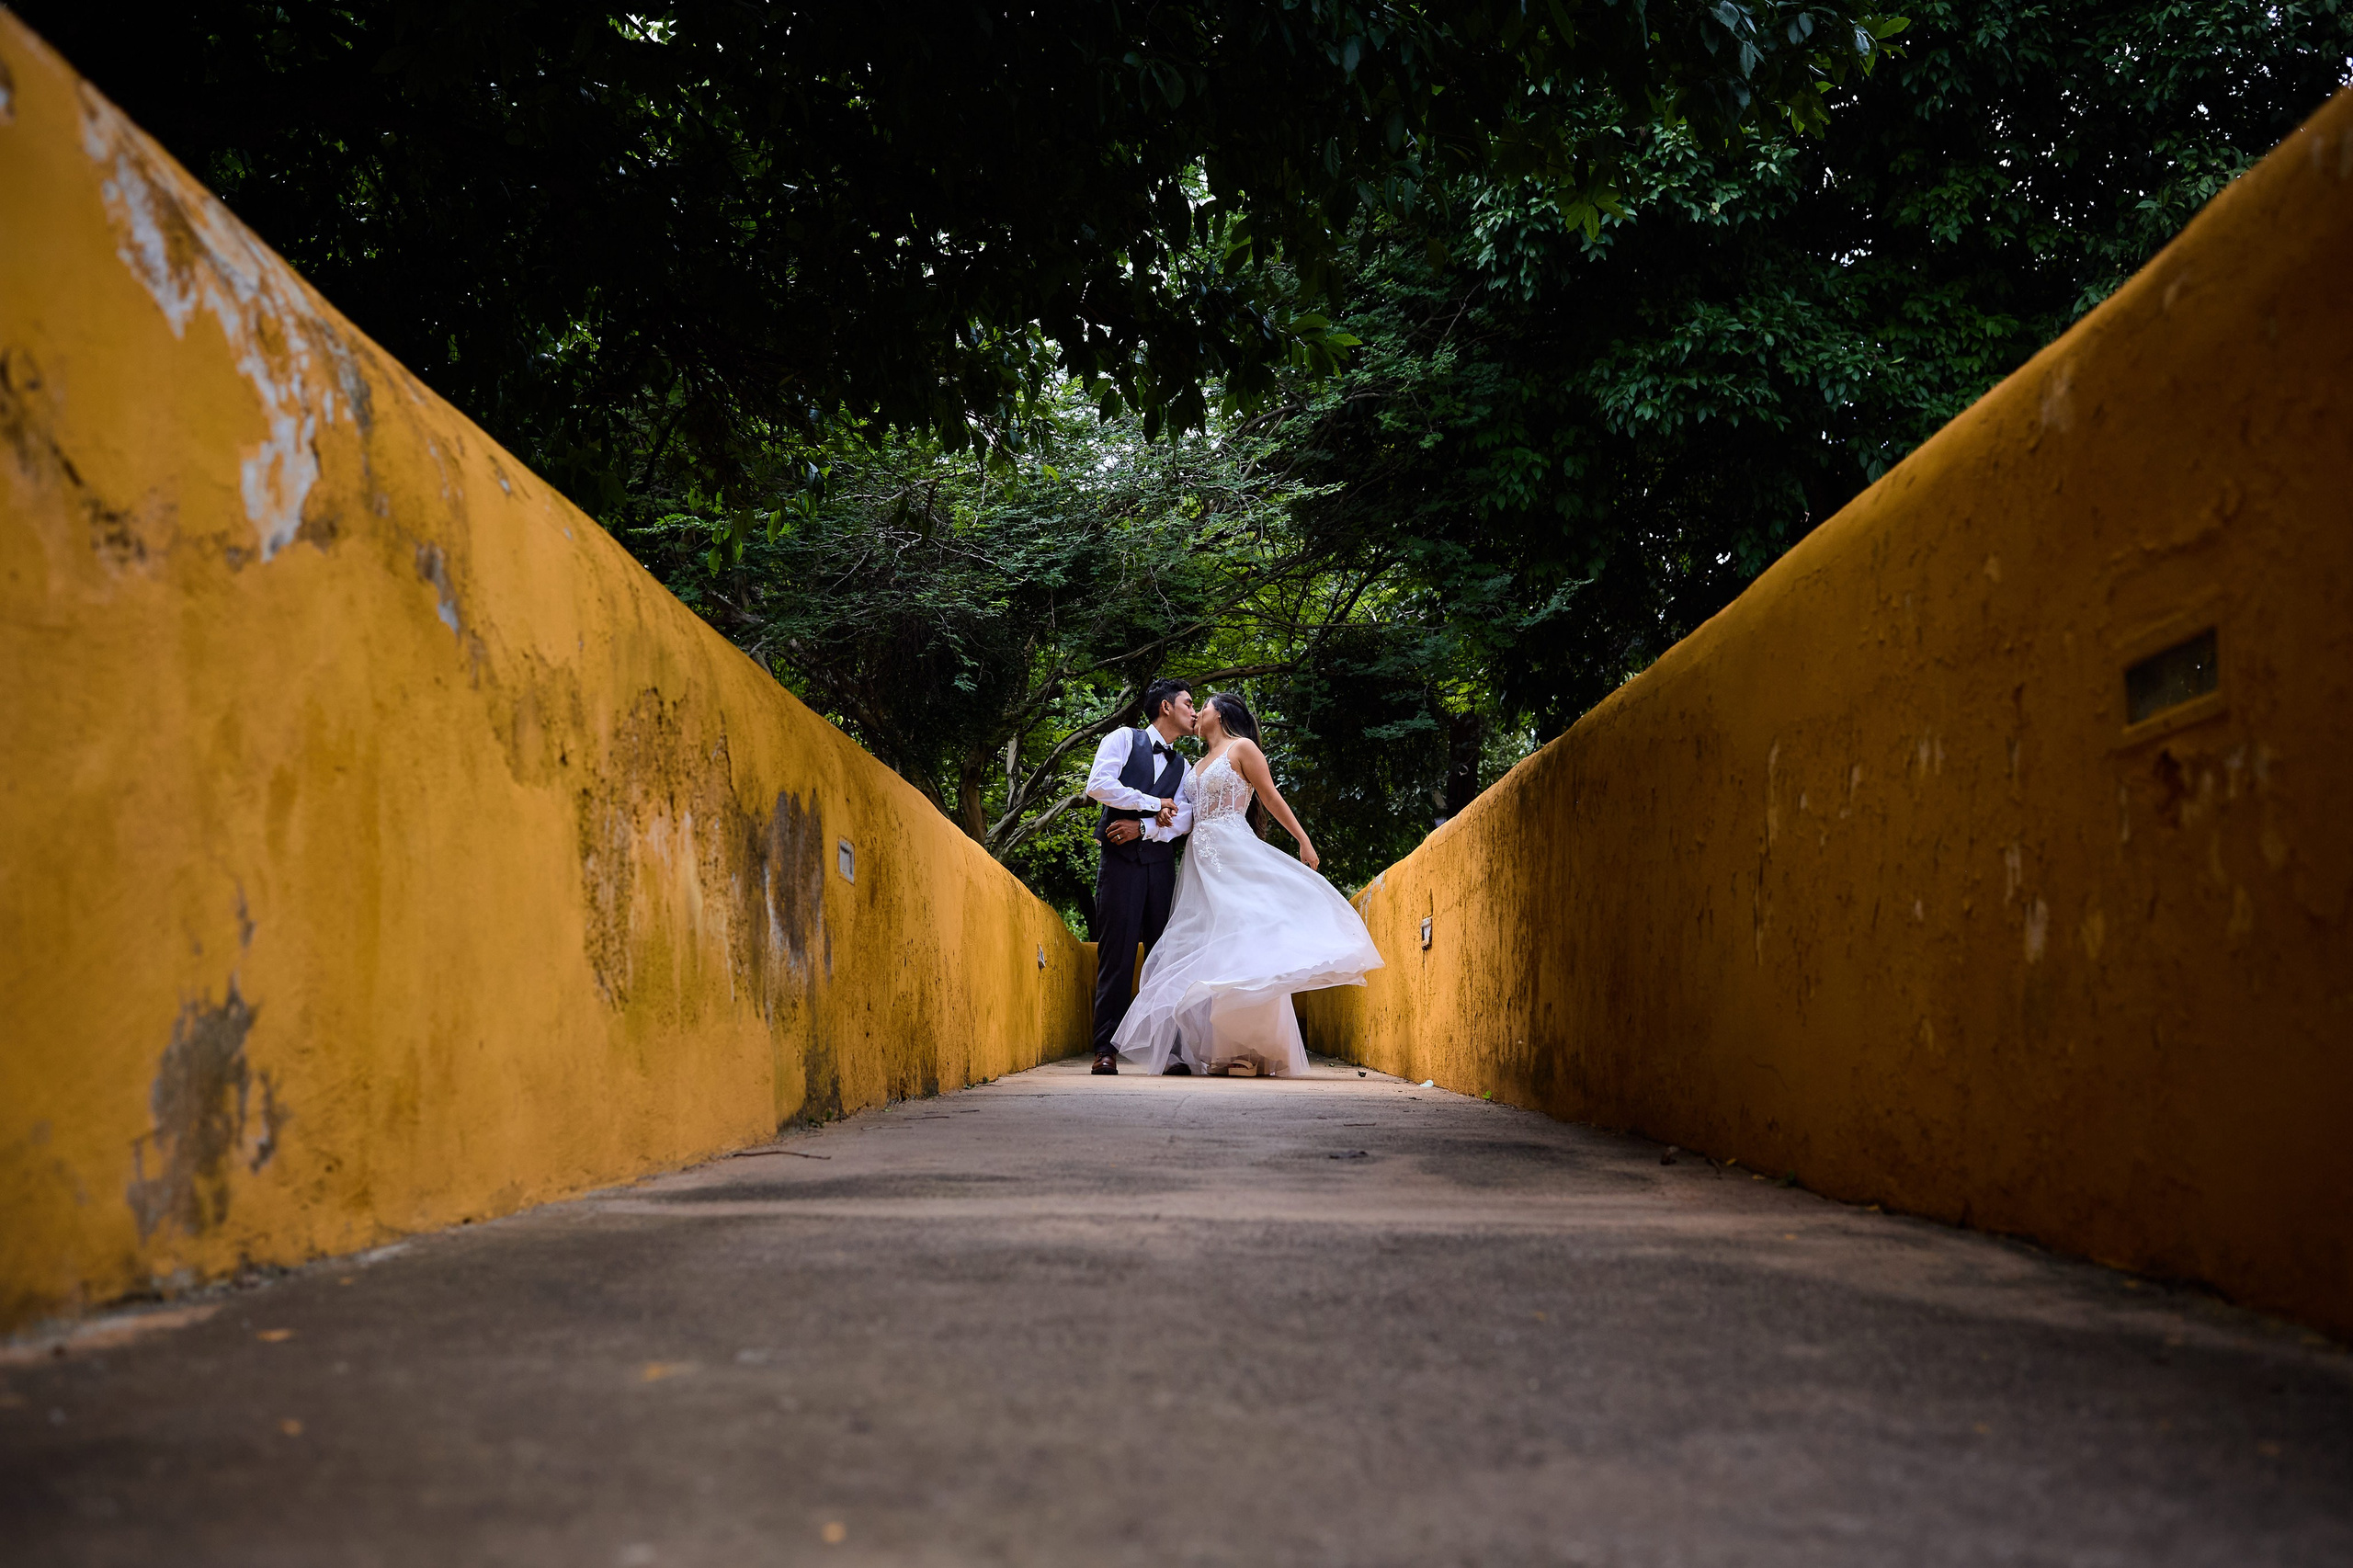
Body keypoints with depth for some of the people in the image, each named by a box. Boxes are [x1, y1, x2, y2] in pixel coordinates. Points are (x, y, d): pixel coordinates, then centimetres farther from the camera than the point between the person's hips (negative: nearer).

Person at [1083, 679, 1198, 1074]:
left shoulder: (1183, 767, 19)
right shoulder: (1124, 739, 5)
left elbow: (1183, 818, 3)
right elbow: (1098, 785, -10)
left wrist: (1144, 827, -13)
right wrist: (1154, 803, -7)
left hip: (1161, 865, 5)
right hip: (1120, 861, -5)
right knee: (1116, 955, -7)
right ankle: (1106, 1049, -4)